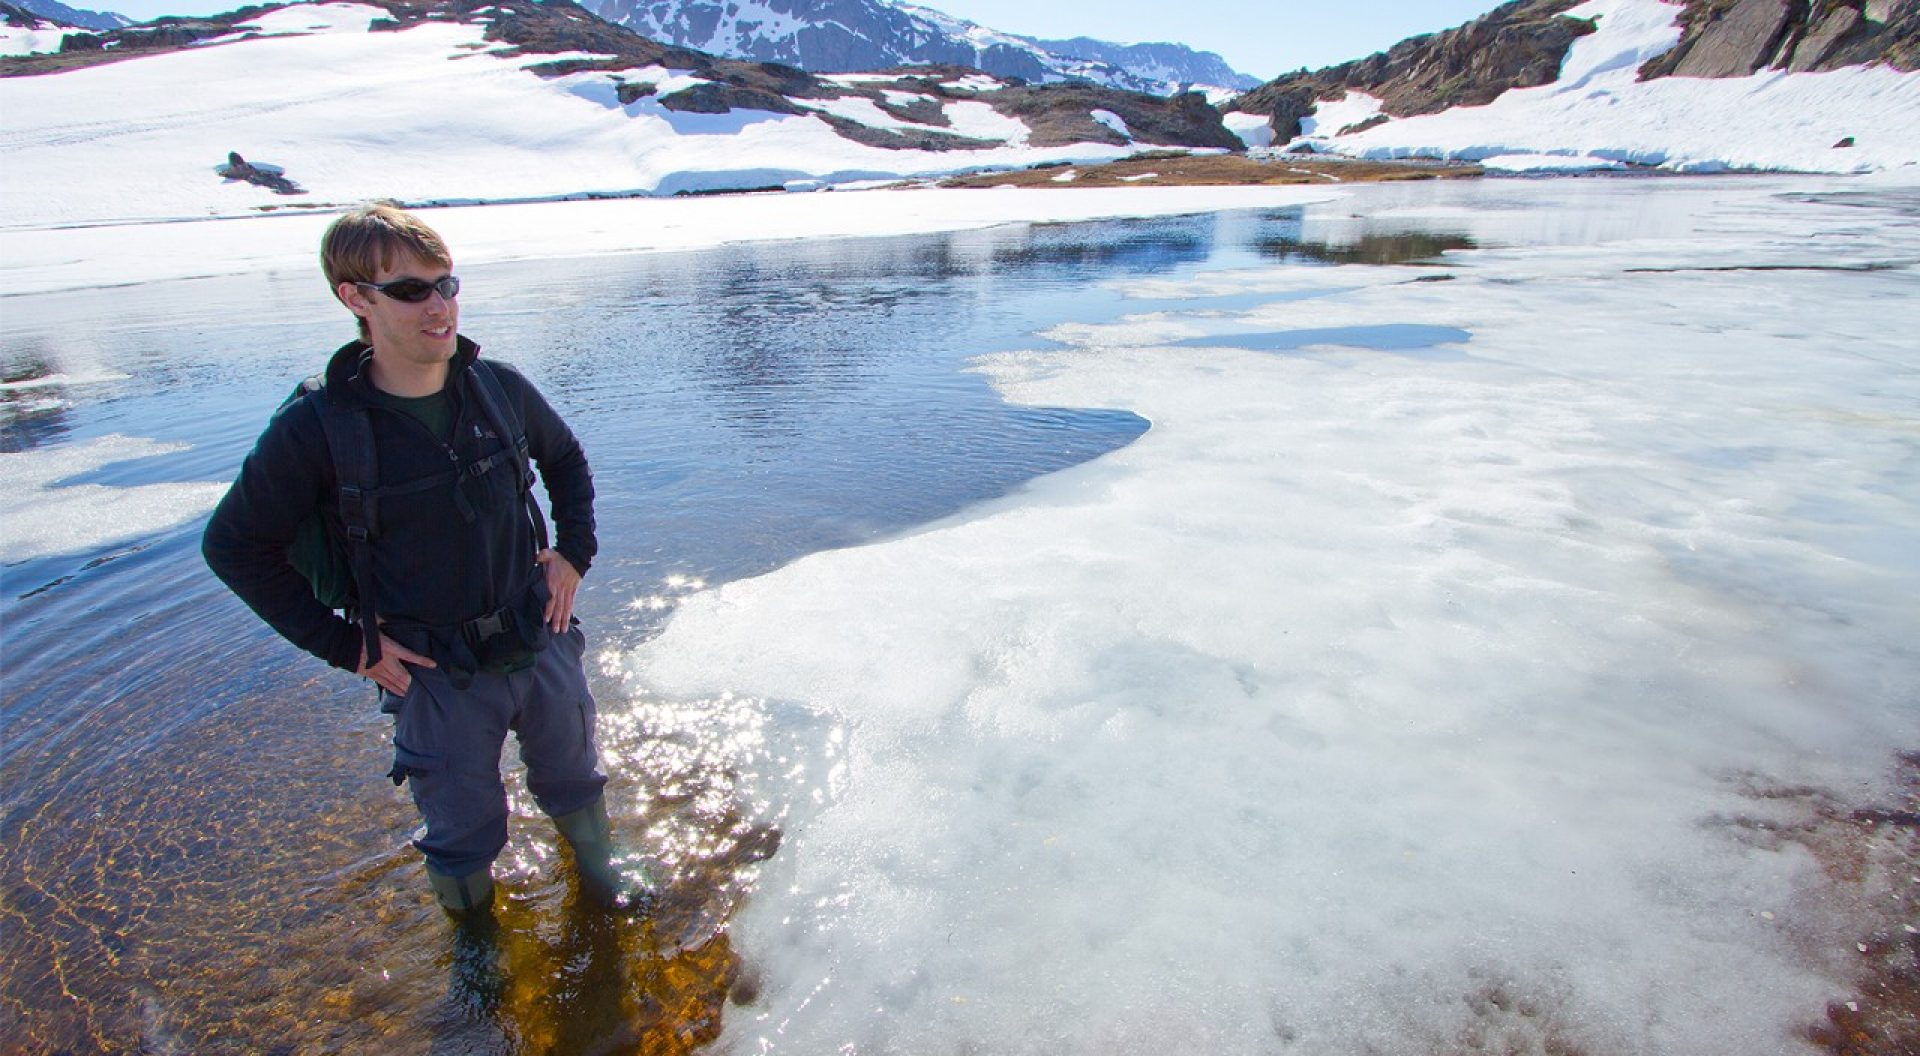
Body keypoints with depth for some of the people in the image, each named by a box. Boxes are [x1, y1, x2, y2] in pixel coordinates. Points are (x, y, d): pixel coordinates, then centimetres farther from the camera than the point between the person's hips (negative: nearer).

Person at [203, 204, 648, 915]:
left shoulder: (499, 388, -8)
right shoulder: (316, 428, -18)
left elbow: (566, 461, 12)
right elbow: (234, 544, -7)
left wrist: (574, 552, 1)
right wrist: (343, 644, -10)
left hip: (542, 642, 3)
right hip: (434, 674, -2)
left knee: (574, 778, 25)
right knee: (463, 832, 18)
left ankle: (598, 865, 56)